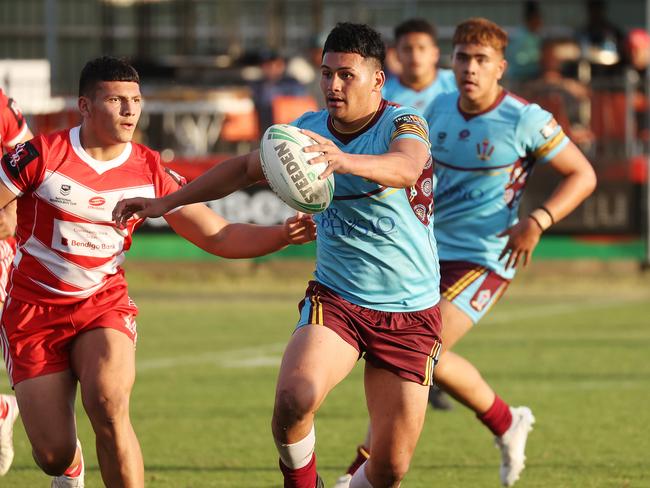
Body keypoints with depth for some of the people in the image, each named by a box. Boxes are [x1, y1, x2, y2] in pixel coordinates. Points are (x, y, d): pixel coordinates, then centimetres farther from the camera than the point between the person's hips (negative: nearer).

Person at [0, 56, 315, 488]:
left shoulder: (151, 172, -4)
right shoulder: (42, 156, -12)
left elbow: (219, 237, -2)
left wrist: (283, 235, -18)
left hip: (105, 304, 1)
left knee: (108, 404, -31)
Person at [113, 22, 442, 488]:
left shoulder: (404, 124, -13)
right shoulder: (308, 129, 2)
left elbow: (405, 169, -38)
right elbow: (247, 167, 20)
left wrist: (344, 160, -57)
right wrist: (165, 202, 17)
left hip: (411, 314, -2)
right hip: (335, 300, 3)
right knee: (293, 399, -28)